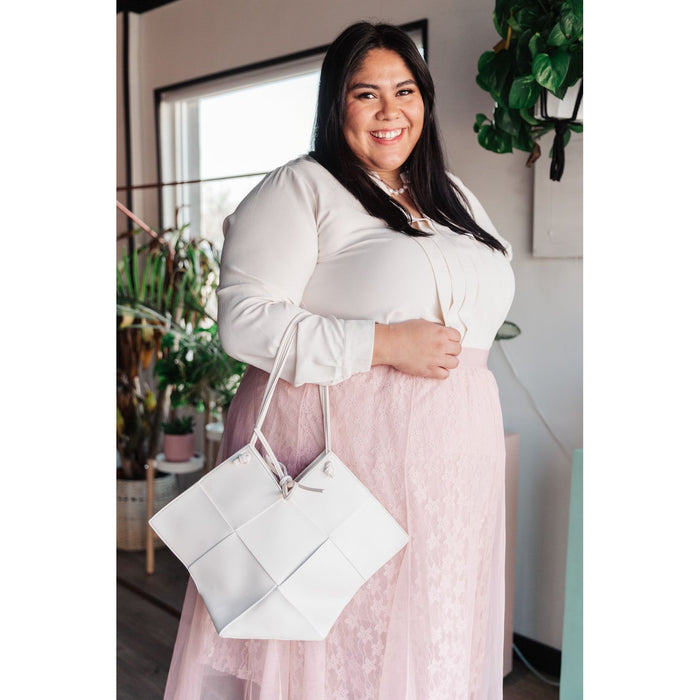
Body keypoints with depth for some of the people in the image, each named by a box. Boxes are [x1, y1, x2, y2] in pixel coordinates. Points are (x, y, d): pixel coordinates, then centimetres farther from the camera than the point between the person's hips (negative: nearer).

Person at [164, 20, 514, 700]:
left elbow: (492, 293, 28)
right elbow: (244, 319, -17)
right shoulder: (297, 190, -7)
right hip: (343, 449, -6)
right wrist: (382, 344, -21)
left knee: (434, 644, 15)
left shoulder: (455, 197, 16)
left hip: (452, 457, 7)